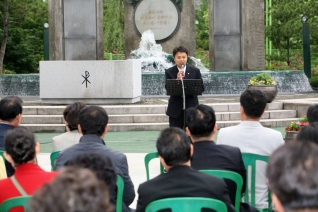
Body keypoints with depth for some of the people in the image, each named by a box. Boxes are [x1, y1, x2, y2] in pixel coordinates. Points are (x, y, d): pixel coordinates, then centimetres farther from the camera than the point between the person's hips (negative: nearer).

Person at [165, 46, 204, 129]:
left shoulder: (195, 71, 4)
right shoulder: (169, 72, 1)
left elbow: (201, 88, 3)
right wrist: (177, 79, -26)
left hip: (191, 107, 1)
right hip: (175, 110, 0)